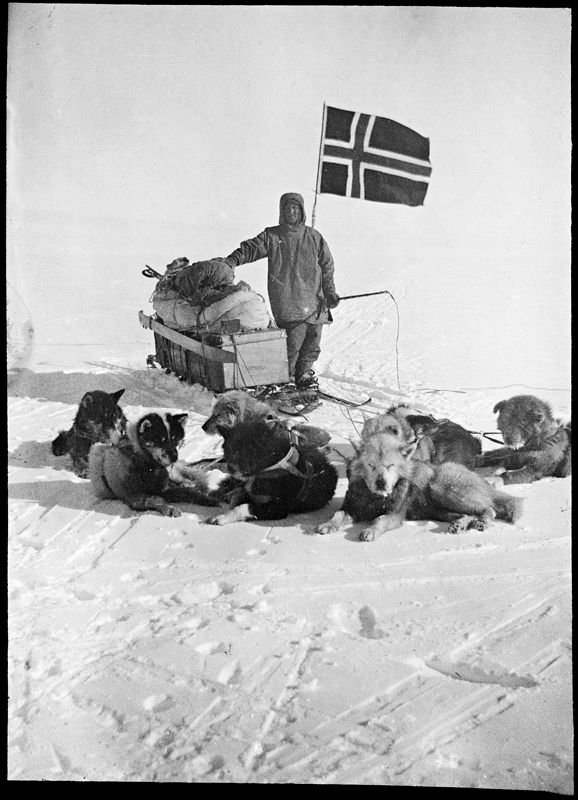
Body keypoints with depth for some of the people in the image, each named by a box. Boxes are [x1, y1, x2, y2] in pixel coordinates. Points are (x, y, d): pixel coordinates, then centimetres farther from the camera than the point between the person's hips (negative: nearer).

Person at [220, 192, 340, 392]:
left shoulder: (314, 237, 13)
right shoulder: (272, 236, 7)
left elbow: (327, 267, 16)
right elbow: (251, 248, -1)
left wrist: (330, 292, 10)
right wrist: (234, 259, -21)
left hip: (314, 301, 3)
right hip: (287, 302, -3)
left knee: (313, 342, 7)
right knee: (294, 340, -11)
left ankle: (304, 372, 27)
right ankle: (286, 377, 6)